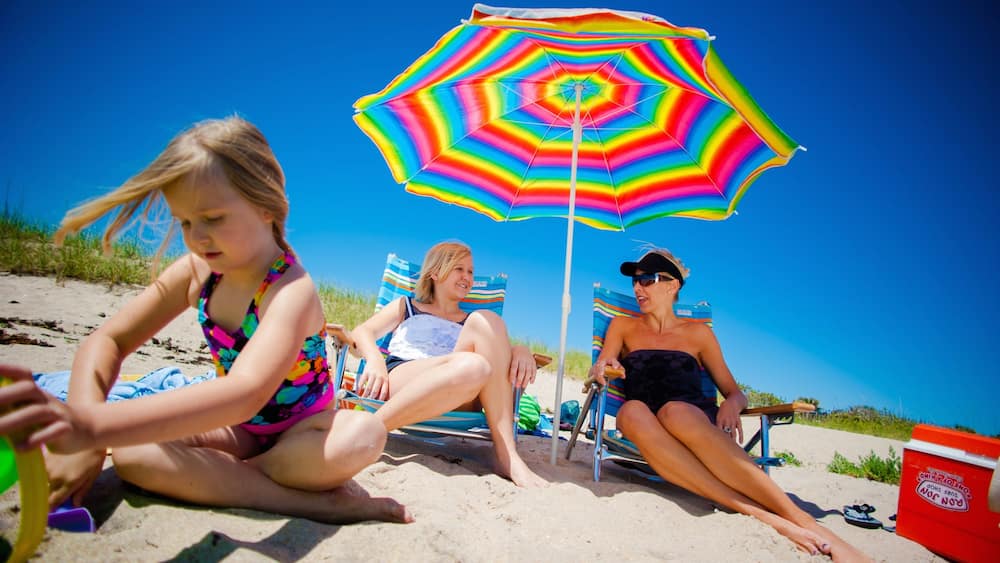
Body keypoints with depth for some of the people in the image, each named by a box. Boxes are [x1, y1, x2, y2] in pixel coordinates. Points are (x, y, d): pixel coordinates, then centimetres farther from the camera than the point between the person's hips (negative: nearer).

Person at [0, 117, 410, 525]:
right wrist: (83, 433, -22)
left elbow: (245, 391, -46)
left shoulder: (292, 290, -29)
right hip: (237, 428, 6)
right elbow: (107, 342, -4)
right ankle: (318, 501, -22)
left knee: (362, 435, -36)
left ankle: (218, 477, -18)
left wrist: (96, 425, -56)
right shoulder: (196, 272, -7)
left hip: (300, 430, -6)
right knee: (131, 449, -22)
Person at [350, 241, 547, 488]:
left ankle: (506, 454, -31)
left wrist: (521, 350, -9)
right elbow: (363, 331, 11)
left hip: (451, 403, 3)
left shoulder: (471, 321, 33)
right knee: (473, 366, -34)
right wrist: (375, 360, -12)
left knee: (485, 320, -23)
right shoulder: (405, 306, 28)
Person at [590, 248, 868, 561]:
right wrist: (603, 368, -17)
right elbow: (599, 370, 8)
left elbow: (735, 392, 17)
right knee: (632, 411, -37)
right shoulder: (623, 327, 20)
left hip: (698, 421, 0)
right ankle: (755, 512, -40)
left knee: (676, 412, -39)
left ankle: (805, 522, -40)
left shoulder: (698, 333, 18)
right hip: (646, 430, 1)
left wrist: (731, 405, -8)